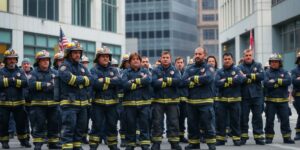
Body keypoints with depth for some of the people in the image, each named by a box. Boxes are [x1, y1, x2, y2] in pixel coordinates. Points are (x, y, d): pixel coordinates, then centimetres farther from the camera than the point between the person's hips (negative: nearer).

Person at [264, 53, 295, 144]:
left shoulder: (284, 72, 8)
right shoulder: (267, 73, 4)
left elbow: (288, 81, -10)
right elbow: (266, 83, -15)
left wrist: (276, 81, -13)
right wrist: (281, 83, -14)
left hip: (283, 100, 1)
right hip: (270, 100, -1)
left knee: (285, 119, 2)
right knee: (269, 120, 2)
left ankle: (287, 137, 8)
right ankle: (269, 137, 11)